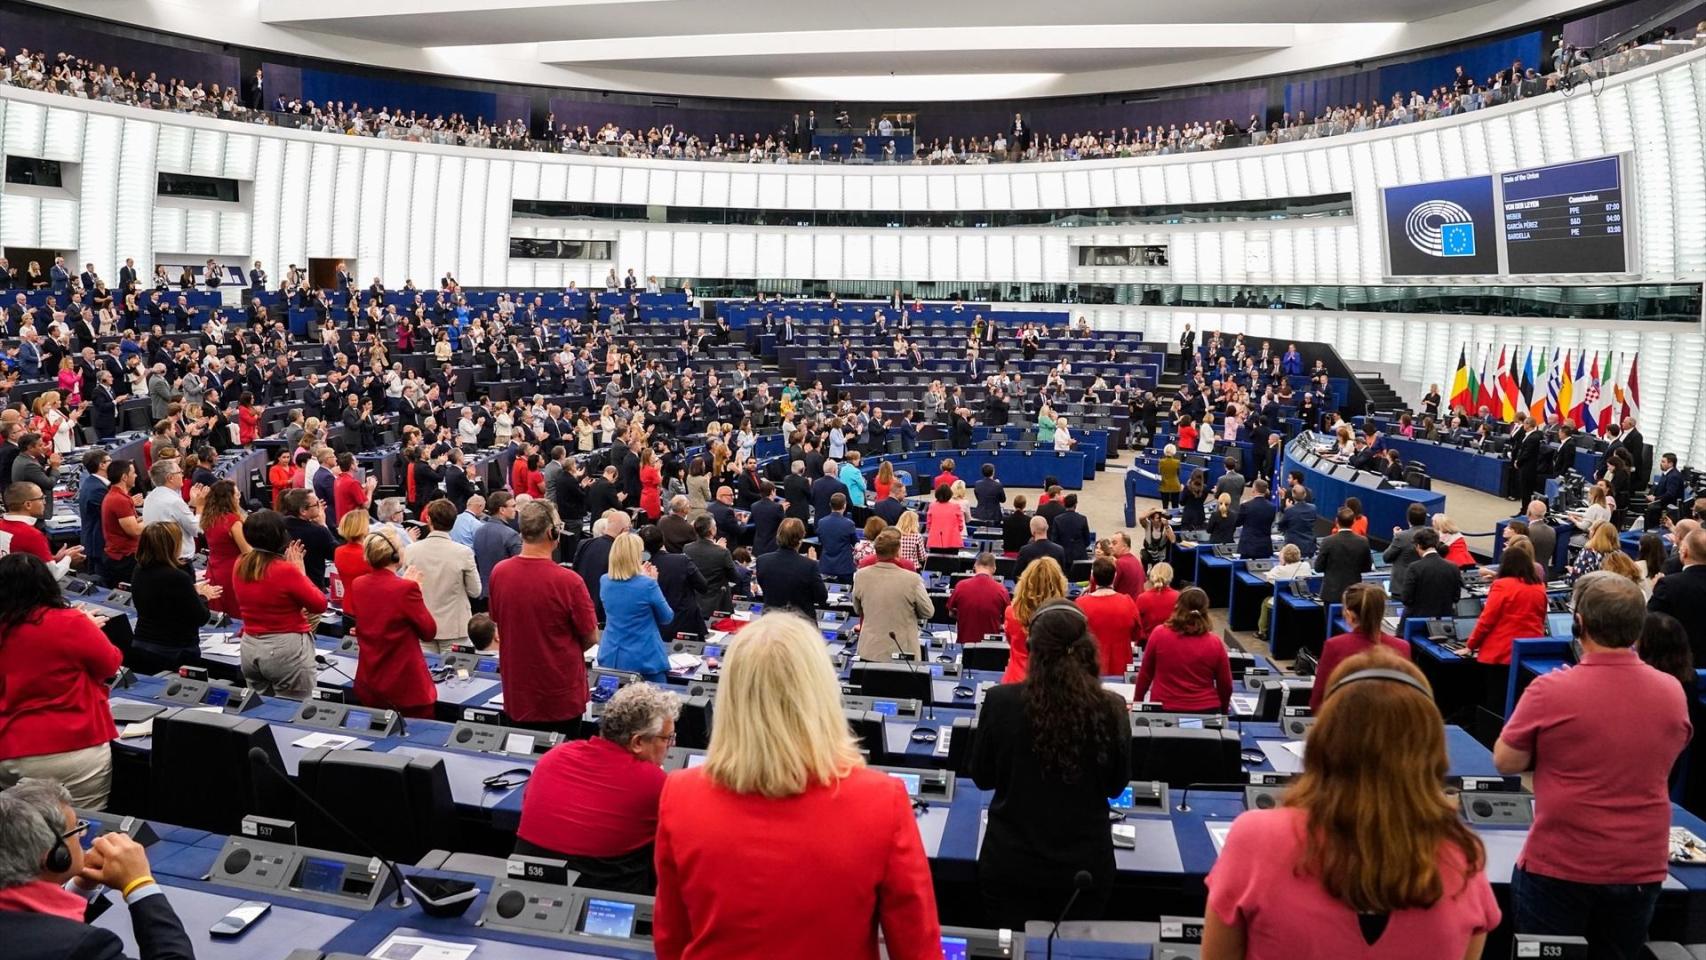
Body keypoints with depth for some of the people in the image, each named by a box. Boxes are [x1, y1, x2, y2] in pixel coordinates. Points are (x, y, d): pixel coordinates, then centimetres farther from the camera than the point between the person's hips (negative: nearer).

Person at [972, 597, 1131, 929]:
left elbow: (982, 777, 0)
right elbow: (1116, 786, 3)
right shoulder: (1111, 709, -14)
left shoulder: (1001, 702, -16)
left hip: (1011, 862, -1)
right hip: (1085, 864, 1)